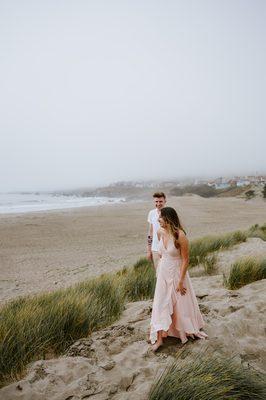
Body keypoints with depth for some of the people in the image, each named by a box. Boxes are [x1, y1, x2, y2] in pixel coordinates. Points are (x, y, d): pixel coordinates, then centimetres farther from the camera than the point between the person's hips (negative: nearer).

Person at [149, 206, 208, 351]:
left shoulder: (180, 235, -24)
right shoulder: (160, 232, -5)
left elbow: (185, 260, -18)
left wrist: (180, 281, -16)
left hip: (177, 273, -5)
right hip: (163, 273, 5)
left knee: (182, 302, 13)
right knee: (161, 303, 8)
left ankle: (191, 330, 39)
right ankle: (159, 338, 19)